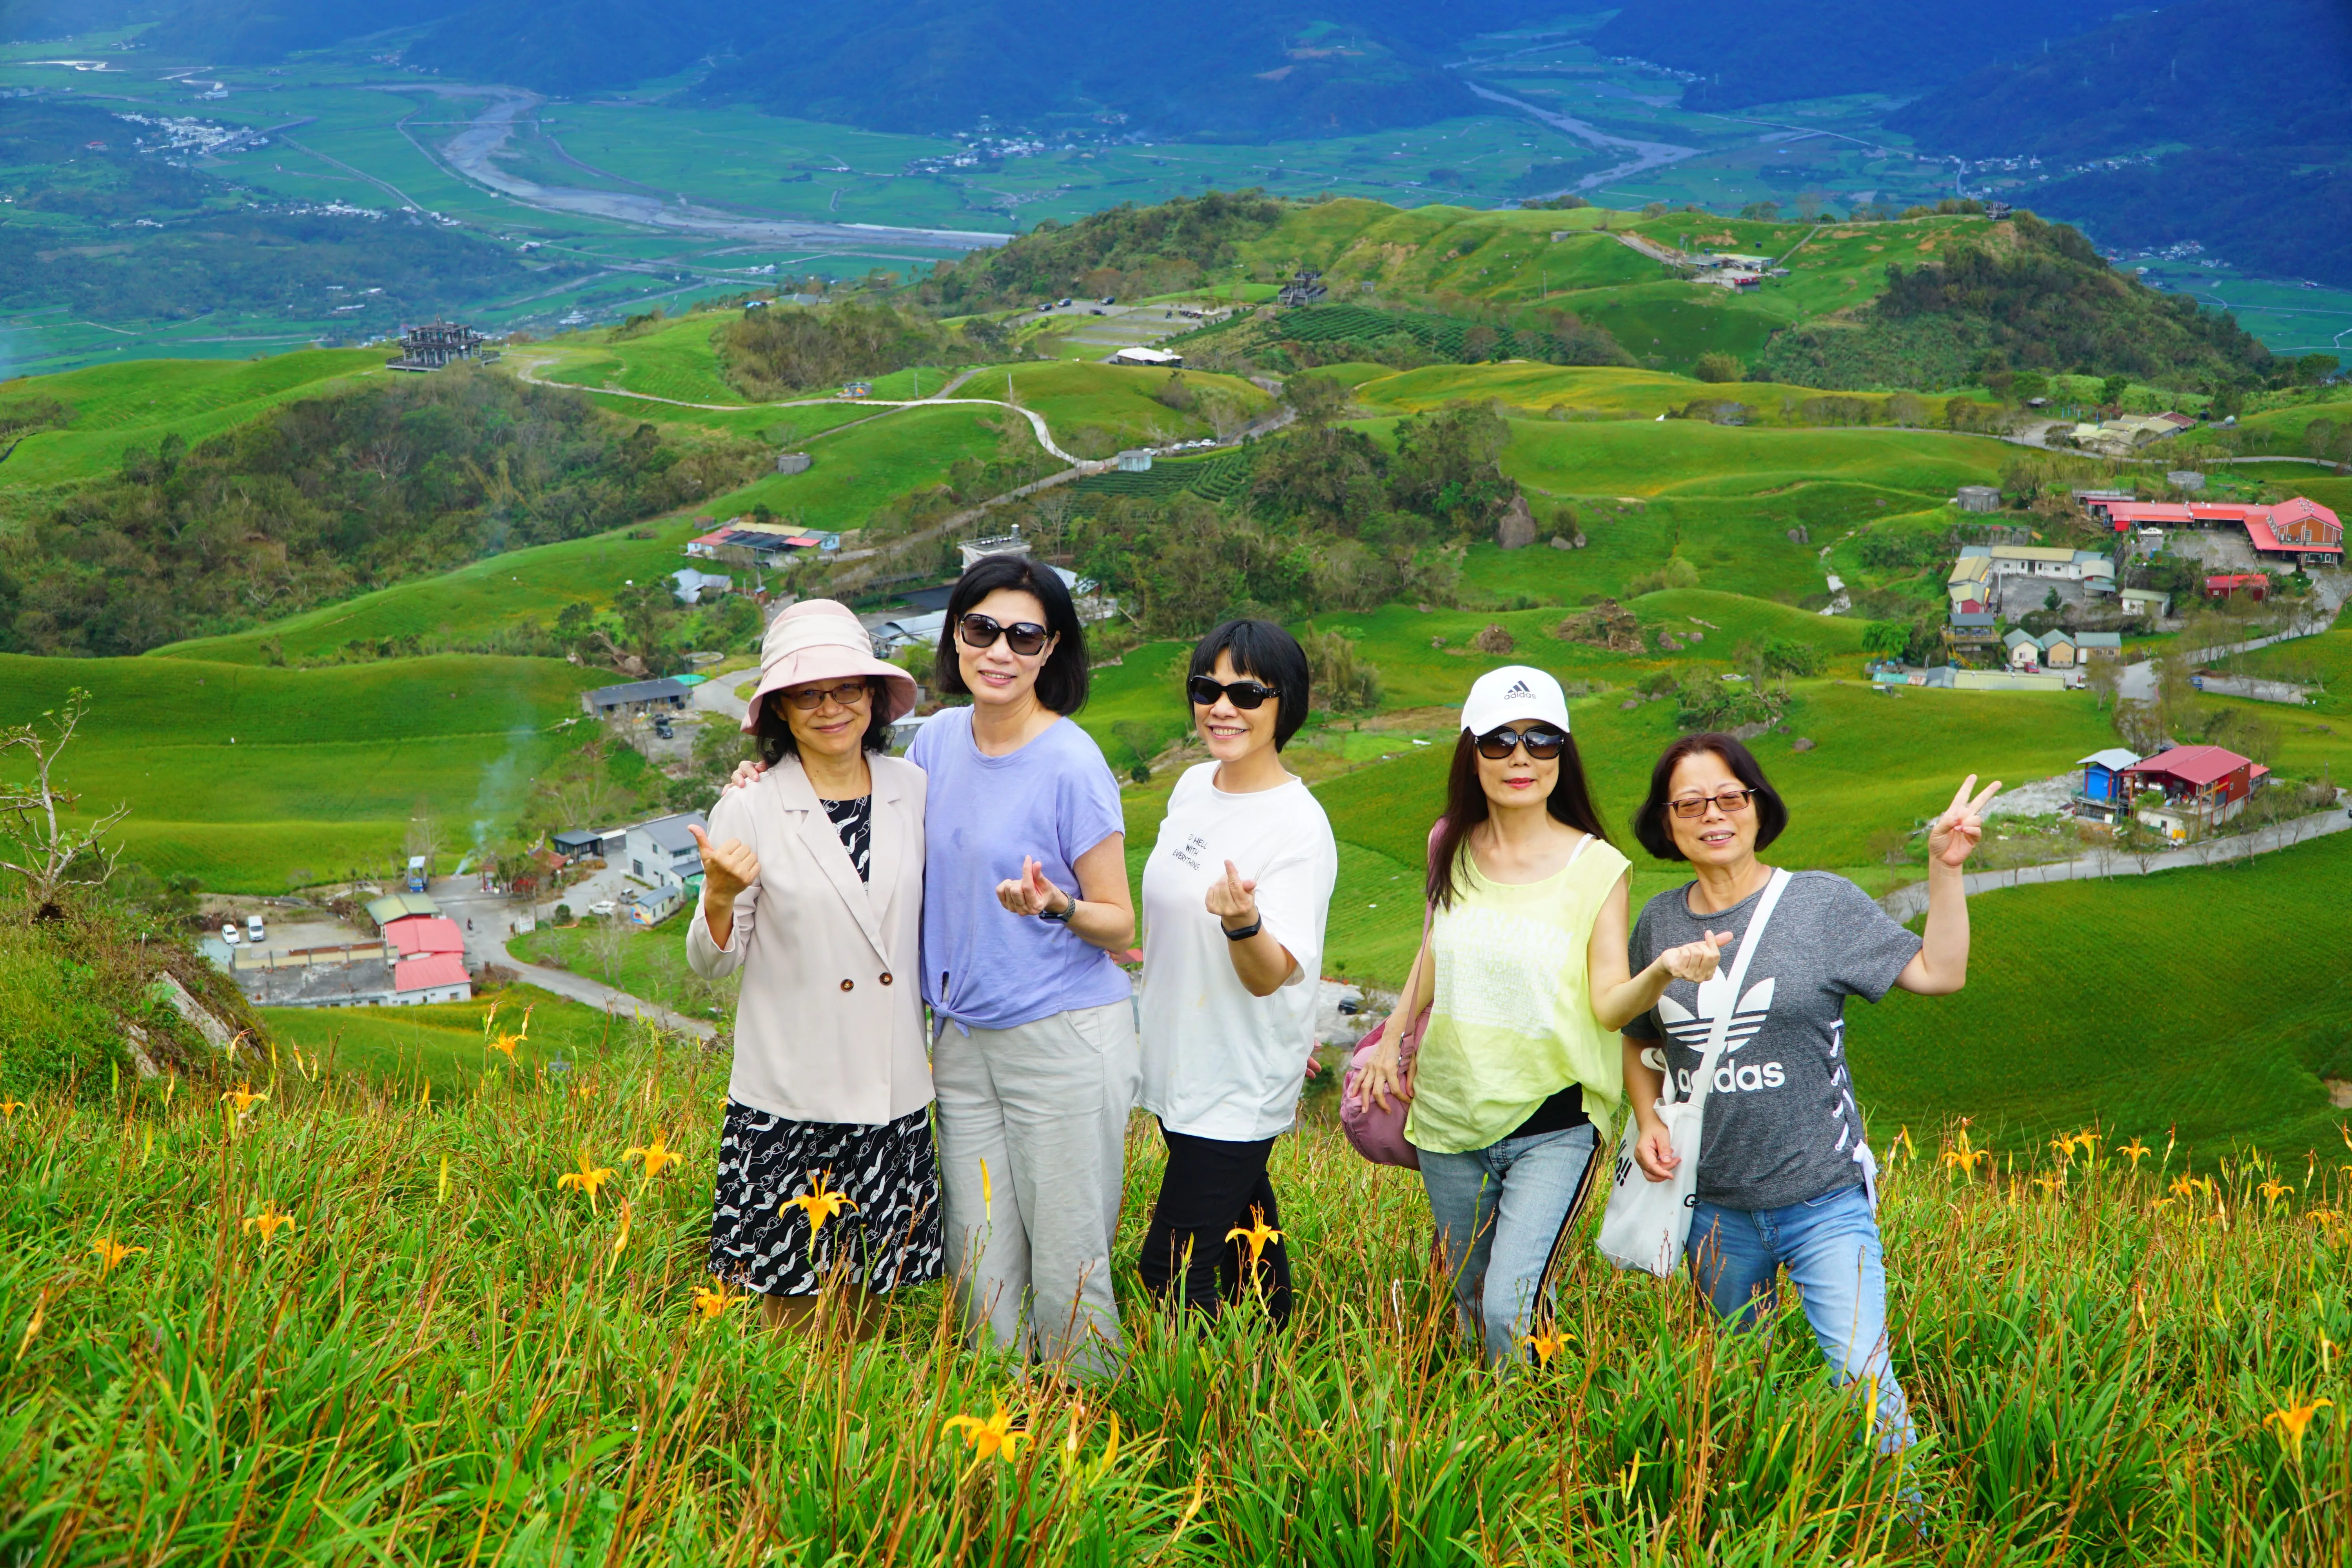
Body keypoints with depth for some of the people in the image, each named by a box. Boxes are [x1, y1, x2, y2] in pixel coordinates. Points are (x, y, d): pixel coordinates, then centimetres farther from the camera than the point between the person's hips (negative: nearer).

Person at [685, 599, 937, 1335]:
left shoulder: (912, 789, 3)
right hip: (790, 1098, -3)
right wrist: (719, 897, -20)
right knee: (797, 1298, 3)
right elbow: (712, 962, -2)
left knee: (871, 1288, 10)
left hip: (894, 1090, 3)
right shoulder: (750, 809, -6)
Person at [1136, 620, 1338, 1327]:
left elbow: (1269, 975, -24)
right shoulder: (1194, 785, 4)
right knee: (1245, 1223, 19)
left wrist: (1242, 922, -42)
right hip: (1181, 1061, 8)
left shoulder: (1300, 828, -19)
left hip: (1241, 1083, -8)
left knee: (1170, 1270, -11)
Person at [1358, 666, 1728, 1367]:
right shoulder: (1452, 850, 3)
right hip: (1450, 1120, 4)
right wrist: (1392, 1038, 15)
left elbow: (1609, 1005, -12)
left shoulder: (1597, 867, -9)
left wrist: (1664, 970, -31)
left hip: (1553, 1125, -4)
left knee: (1511, 1308, -18)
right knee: (1468, 1299, 16)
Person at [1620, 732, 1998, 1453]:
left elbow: (1939, 973, -4)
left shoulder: (1822, 903, -4)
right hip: (1712, 1209, 4)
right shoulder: (1658, 922, 5)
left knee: (1862, 1373, -12)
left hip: (1824, 1201, -3)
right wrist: (1648, 1121, 1)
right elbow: (1640, 1041, 18)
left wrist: (1945, 868, -12)